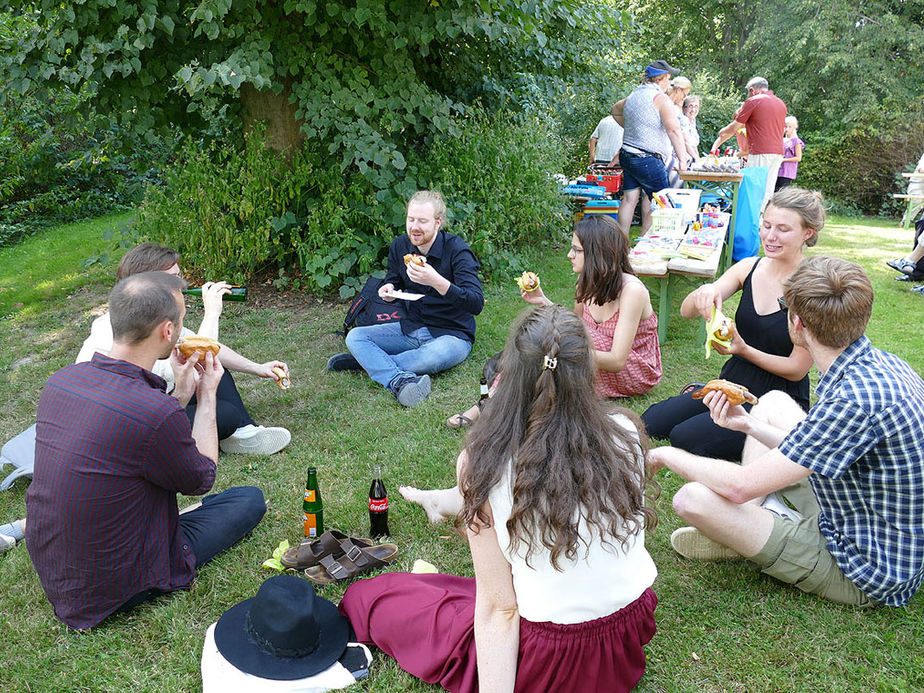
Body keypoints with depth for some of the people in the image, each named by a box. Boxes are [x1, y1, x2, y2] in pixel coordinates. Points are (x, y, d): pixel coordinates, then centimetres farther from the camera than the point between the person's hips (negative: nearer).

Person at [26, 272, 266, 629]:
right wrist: (207, 396, 0)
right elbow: (201, 479, -9)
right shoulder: (156, 413, -32)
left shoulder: (60, 380, -8)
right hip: (111, 589, -7)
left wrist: (180, 392, 6)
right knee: (251, 499, 4)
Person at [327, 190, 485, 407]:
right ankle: (399, 381, -38)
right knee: (355, 336, -13)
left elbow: (476, 304, -27)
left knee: (436, 355, -40)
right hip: (411, 328, 6)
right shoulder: (399, 246, 0)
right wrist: (388, 290, -6)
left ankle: (366, 360, -19)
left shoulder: (457, 250, -17)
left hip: (452, 335, -6)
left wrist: (437, 281, -40)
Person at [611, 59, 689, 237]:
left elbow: (615, 110, 32)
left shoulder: (633, 96, 12)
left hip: (626, 155, 8)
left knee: (629, 199, 10)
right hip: (648, 160, -8)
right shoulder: (661, 99, -12)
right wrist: (682, 159, -20)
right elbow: (674, 130, -19)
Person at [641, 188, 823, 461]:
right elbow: (686, 311, -8)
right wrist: (704, 292, -31)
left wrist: (744, 350, -28)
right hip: (732, 384, 5)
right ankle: (697, 394, 22)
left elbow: (797, 369, -14)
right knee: (650, 421, -5)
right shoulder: (749, 268, -1)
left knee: (684, 438, -20)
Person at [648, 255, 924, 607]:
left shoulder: (856, 400, -34)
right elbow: (820, 450, 10)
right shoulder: (885, 363, -3)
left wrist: (668, 455, -13)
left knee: (693, 498, -24)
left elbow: (741, 486, -29)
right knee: (772, 402, 16)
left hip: (865, 573, -9)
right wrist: (750, 426, 2)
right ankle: (748, 528, 10)